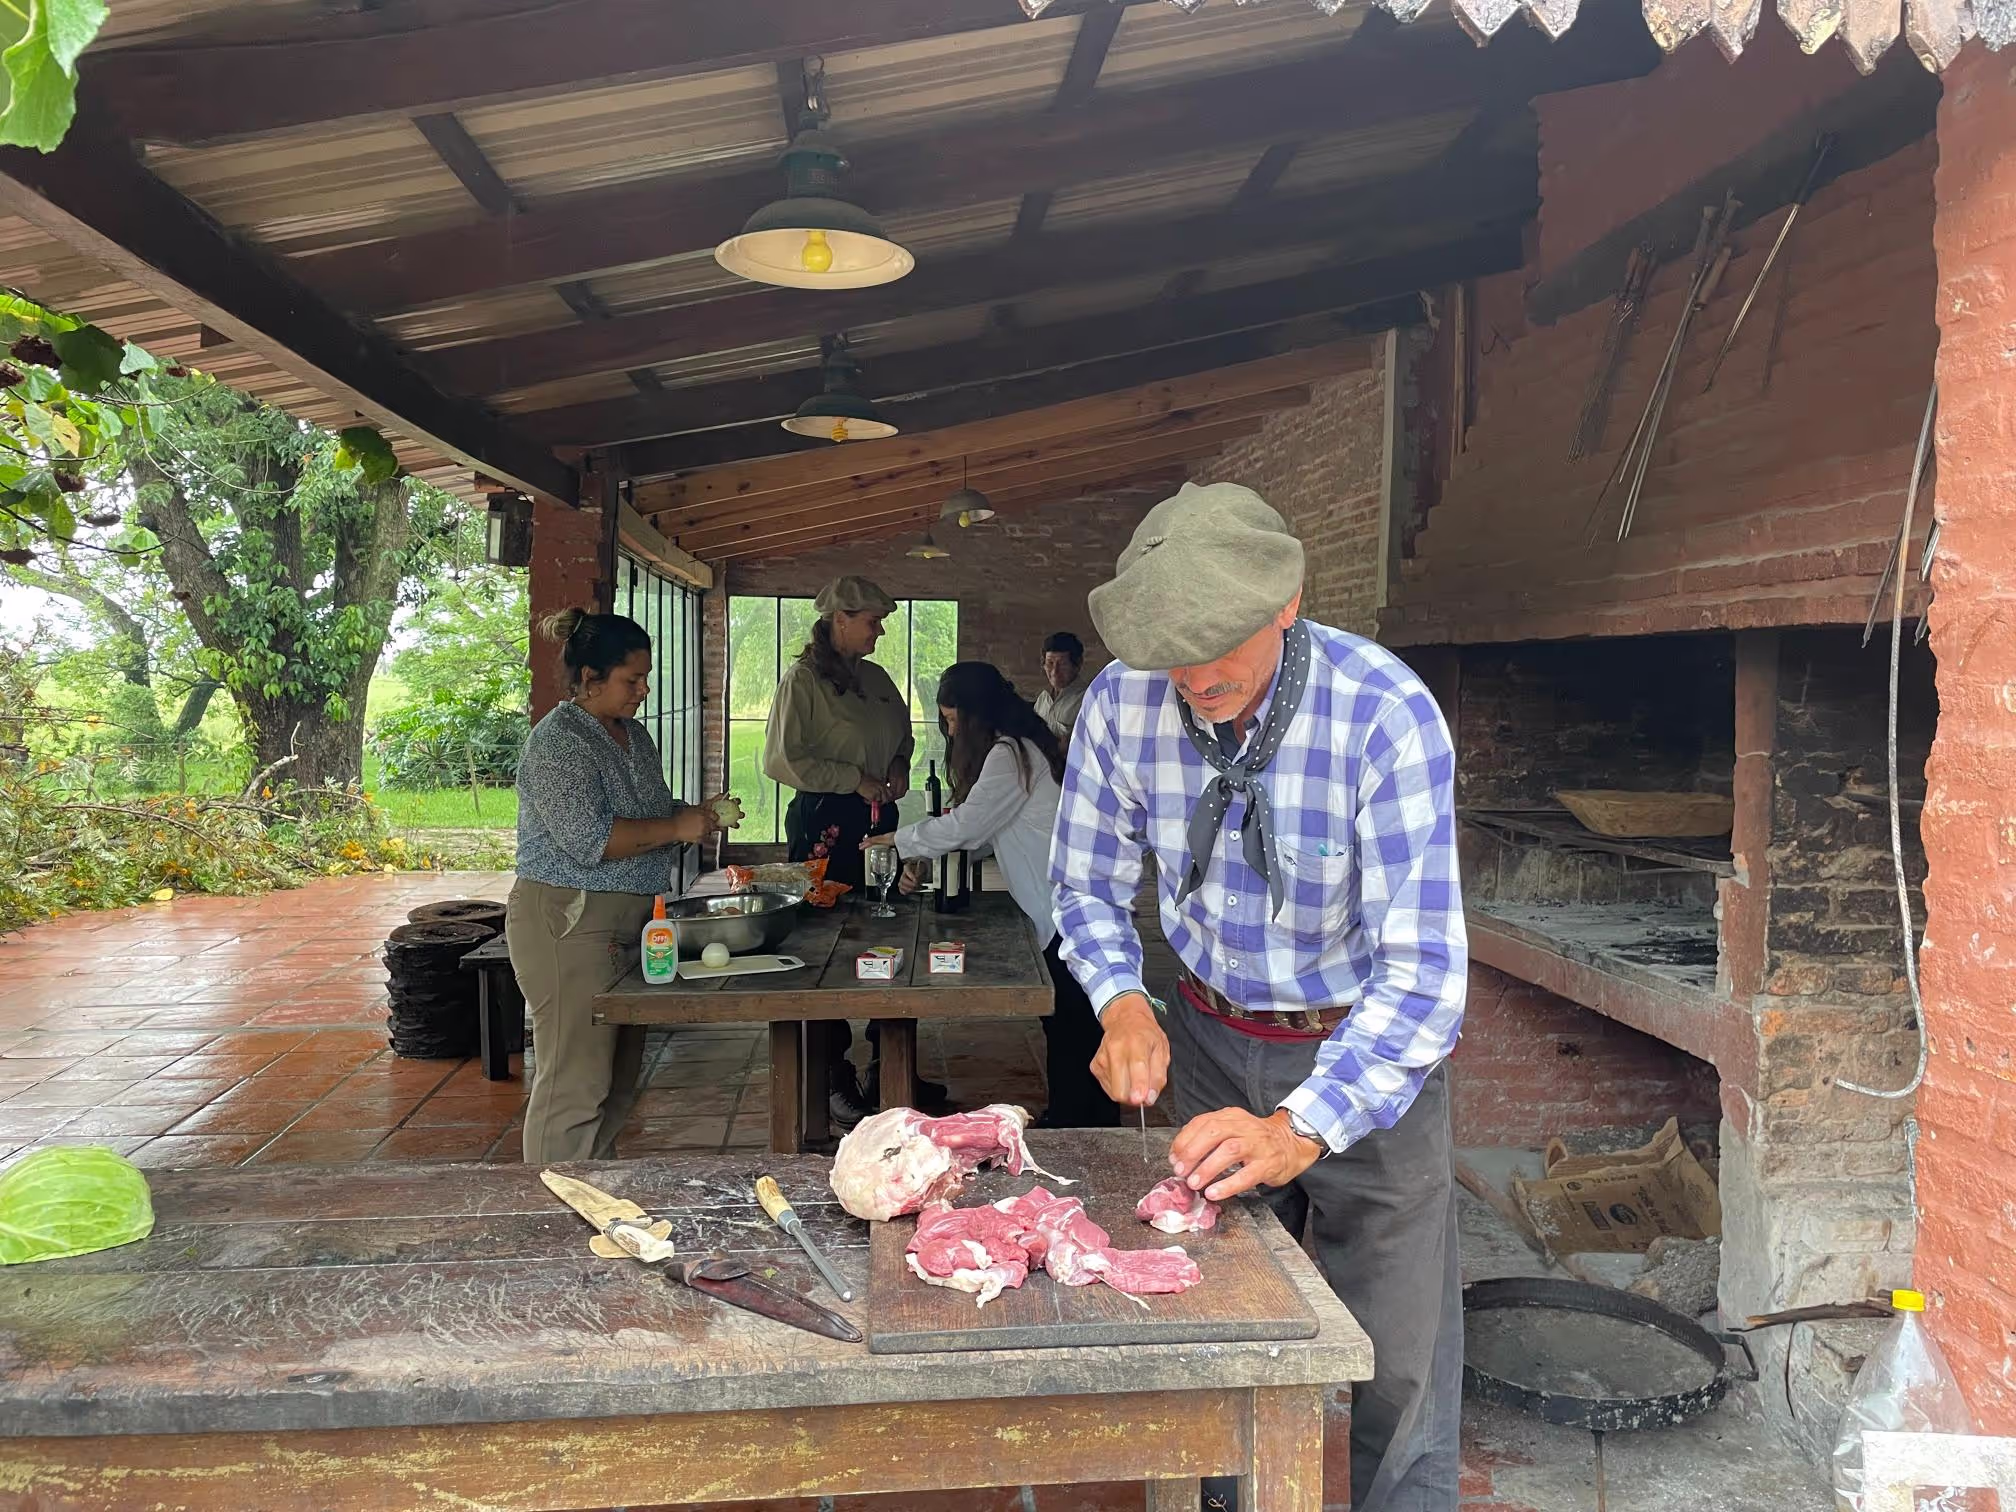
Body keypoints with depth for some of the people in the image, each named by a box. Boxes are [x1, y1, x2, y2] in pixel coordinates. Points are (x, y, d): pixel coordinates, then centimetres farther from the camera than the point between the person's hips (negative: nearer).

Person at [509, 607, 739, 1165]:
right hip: (569, 926, -9)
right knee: (574, 1086, -7)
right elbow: (587, 838, -24)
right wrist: (676, 827, -18)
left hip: (626, 925, 9)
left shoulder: (632, 733, 15)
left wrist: (696, 814, 7)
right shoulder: (558, 741, -14)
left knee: (618, 1082, 14)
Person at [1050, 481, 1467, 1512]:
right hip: (1213, 1039, 3)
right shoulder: (1124, 701, -15)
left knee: (1396, 1368, 4)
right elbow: (1087, 887, -1)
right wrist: (1123, 1003, -19)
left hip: (1367, 1048, -3)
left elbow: (1421, 969, -29)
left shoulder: (1386, 715, -27)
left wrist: (1299, 1129, -40)